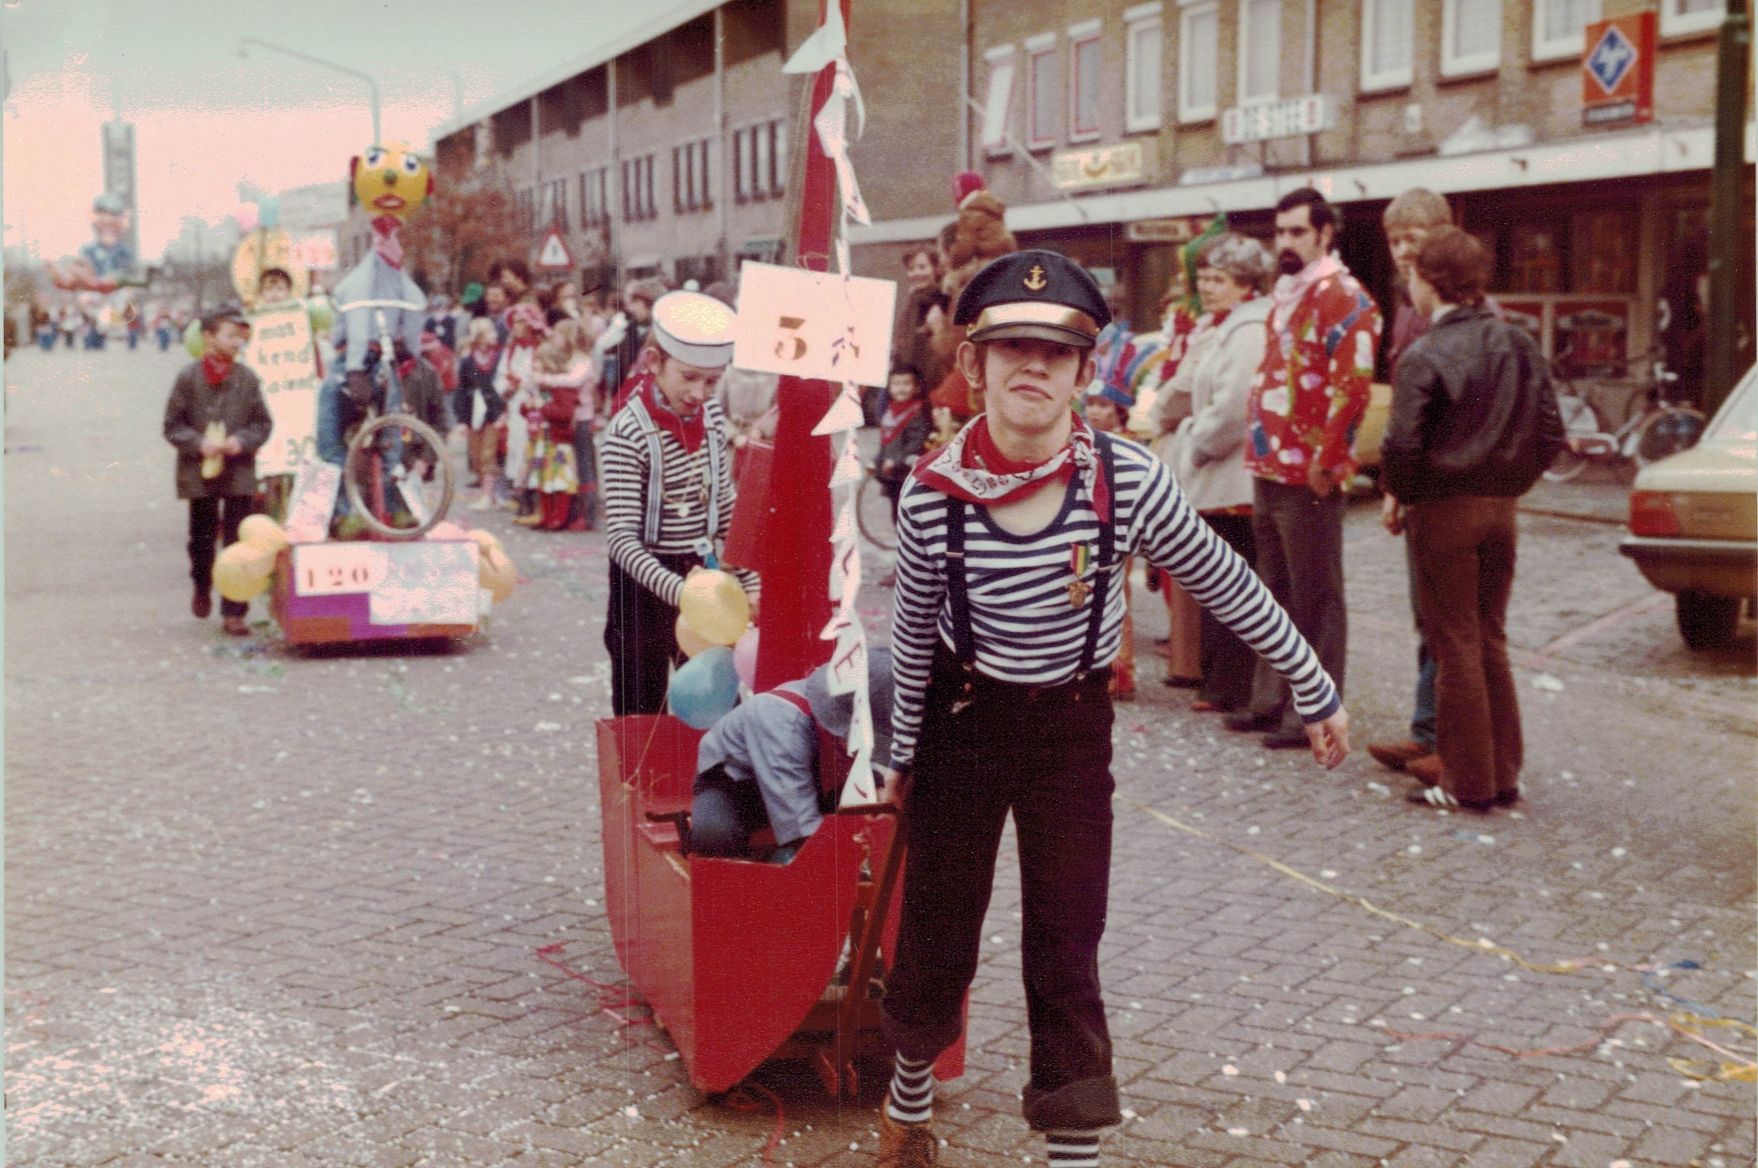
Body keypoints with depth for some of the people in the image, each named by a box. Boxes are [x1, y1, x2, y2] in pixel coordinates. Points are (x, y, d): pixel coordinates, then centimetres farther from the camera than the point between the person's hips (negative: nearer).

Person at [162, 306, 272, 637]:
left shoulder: (247, 379, -1)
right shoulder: (189, 378, -4)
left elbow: (262, 423, 5)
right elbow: (173, 426, 0)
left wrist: (242, 440, -13)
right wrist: (199, 444, -15)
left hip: (239, 473, 0)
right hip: (200, 472, 0)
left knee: (237, 543, -2)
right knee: (202, 537, 13)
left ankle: (233, 612, 3)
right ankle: (202, 587, 42)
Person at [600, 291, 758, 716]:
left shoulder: (712, 416, 2)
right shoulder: (627, 433, -19)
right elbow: (622, 537, -24)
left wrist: (749, 582, 8)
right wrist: (675, 589, -37)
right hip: (647, 584, -6)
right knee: (640, 713, 4)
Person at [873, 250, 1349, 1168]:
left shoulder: (1127, 481, -17)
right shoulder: (933, 492, -14)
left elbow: (1226, 586, -4)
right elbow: (913, 630, 1)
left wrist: (1313, 689, 3)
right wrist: (901, 753, 10)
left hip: (1073, 729, 0)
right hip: (961, 722, 1)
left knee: (1066, 959, 1)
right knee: (936, 936, 13)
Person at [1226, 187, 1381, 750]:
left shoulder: (1342, 297, -13)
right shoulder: (1285, 293, 16)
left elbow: (1351, 386, -20)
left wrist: (1325, 462, -21)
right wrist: (1258, 444, 16)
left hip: (1307, 476, -9)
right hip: (1269, 470, 9)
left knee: (1316, 598, -1)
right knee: (1277, 592, 17)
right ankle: (1272, 699, 27)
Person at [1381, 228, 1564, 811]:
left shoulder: (1424, 356, -15)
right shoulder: (1519, 345, 3)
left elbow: (1403, 444, -19)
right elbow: (1550, 433, 3)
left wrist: (1397, 494, -2)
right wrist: (1509, 481, 13)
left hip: (1443, 511, -6)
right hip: (1501, 508, 6)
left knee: (1456, 648, 2)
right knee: (1491, 642, 15)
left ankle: (1468, 783, 9)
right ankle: (1503, 775, 20)